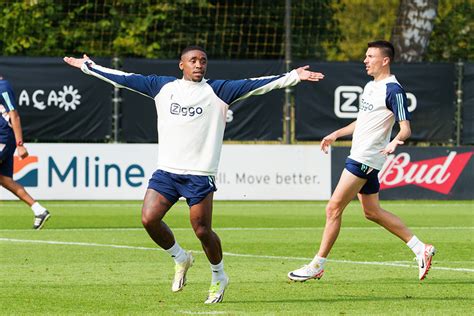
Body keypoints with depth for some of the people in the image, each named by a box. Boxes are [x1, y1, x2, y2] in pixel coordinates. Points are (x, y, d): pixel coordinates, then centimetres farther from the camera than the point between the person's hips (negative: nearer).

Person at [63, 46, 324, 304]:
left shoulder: (217, 91, 3)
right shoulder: (163, 87, 11)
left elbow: (254, 85, -3)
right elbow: (124, 79, 16)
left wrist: (293, 77, -11)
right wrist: (88, 67, 17)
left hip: (200, 173, -3)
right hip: (166, 170, 3)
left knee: (202, 230, -5)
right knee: (149, 219, -11)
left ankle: (219, 277, 21)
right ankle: (180, 259, 16)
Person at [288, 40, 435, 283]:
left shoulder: (393, 90, -14)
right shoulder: (370, 86, 15)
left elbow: (406, 128, -19)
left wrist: (395, 141, -39)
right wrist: (337, 134, 31)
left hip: (365, 159, -10)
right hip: (359, 156, 10)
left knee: (334, 208, -7)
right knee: (372, 212, 13)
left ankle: (317, 266, -1)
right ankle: (420, 249, 16)